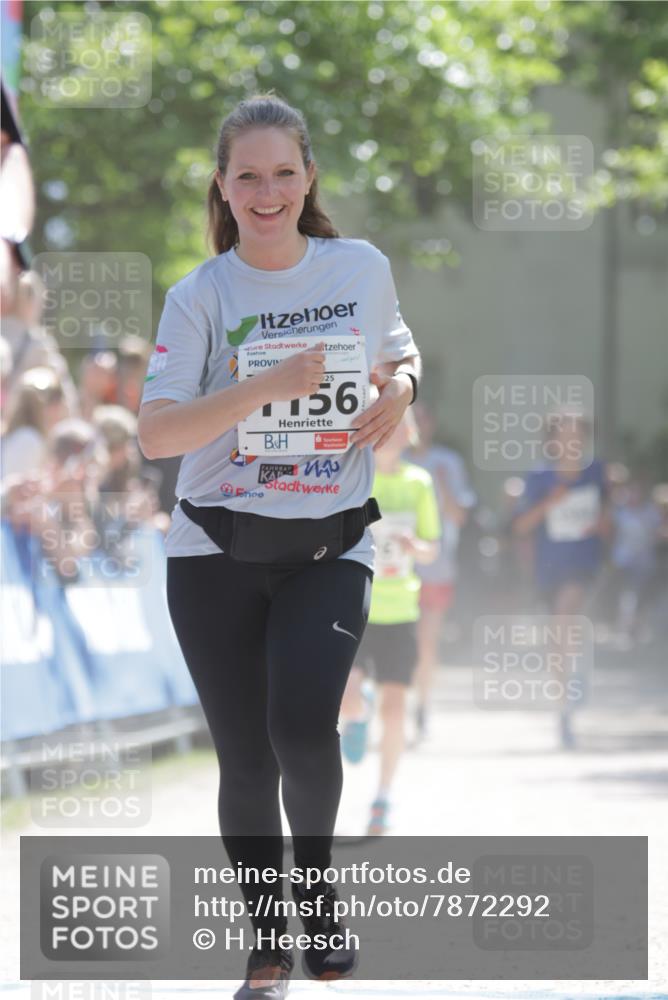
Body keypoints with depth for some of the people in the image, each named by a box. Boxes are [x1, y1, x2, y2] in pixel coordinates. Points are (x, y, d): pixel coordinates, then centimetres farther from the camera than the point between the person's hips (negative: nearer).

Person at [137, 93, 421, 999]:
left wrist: (400, 389, -2)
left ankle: (316, 876, 6)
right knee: (246, 761, 4)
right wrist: (267, 386, -25)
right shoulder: (200, 296, -5)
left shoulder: (364, 268, 2)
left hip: (329, 550, 0)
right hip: (217, 554, 0)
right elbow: (155, 434, -15)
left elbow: (402, 351, 22)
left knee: (303, 726, -23)